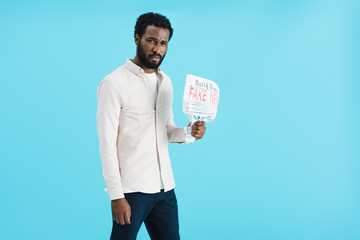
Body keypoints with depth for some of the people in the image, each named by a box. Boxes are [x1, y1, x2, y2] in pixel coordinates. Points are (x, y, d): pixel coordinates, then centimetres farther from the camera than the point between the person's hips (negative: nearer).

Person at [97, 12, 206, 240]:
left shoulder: (165, 82, 12)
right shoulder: (114, 83, -9)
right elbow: (107, 143, -11)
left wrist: (189, 133, -3)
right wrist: (116, 195, -14)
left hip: (165, 187, 6)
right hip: (132, 189, -6)